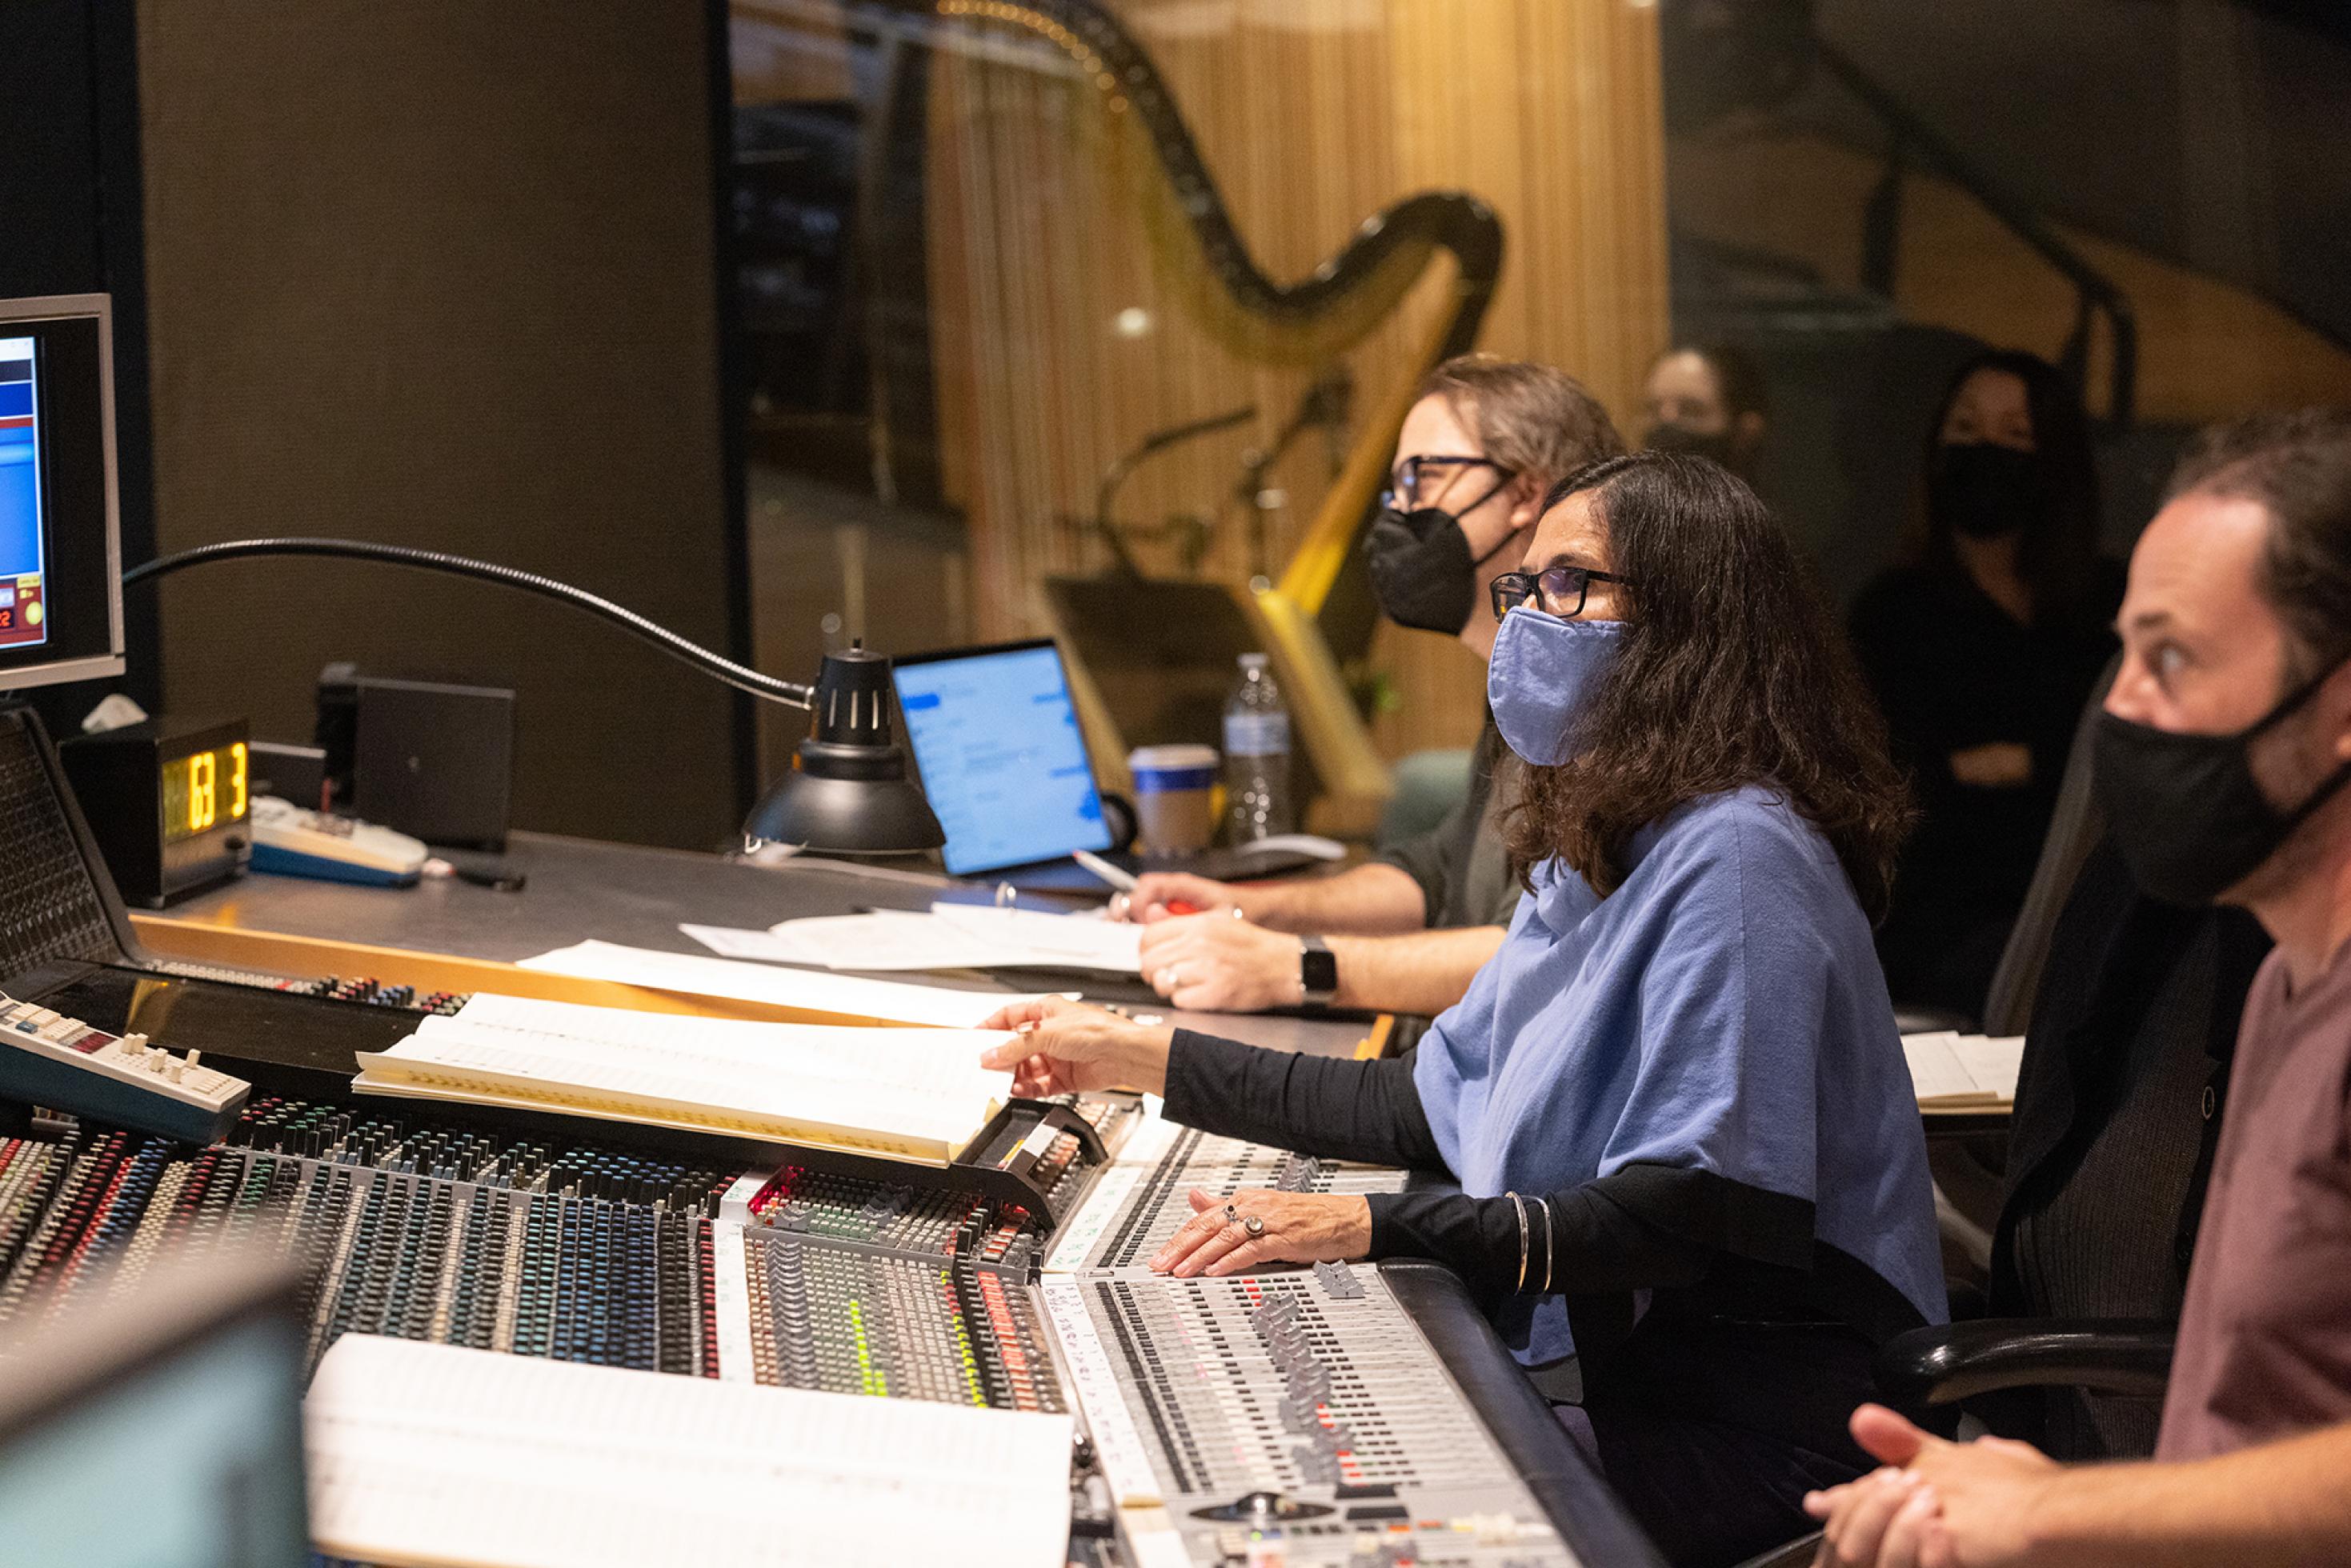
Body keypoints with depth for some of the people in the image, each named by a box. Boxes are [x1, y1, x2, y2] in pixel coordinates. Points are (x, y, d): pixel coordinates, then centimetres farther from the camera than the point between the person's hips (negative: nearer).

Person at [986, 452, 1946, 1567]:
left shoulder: (1733, 858, -17)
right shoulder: (1591, 855, 16)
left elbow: (1693, 1213, -24)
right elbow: (1435, 1108, 20)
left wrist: (1370, 1228, -30)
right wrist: (1139, 1059, 18)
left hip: (1744, 1428, -9)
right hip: (1586, 1368, 9)